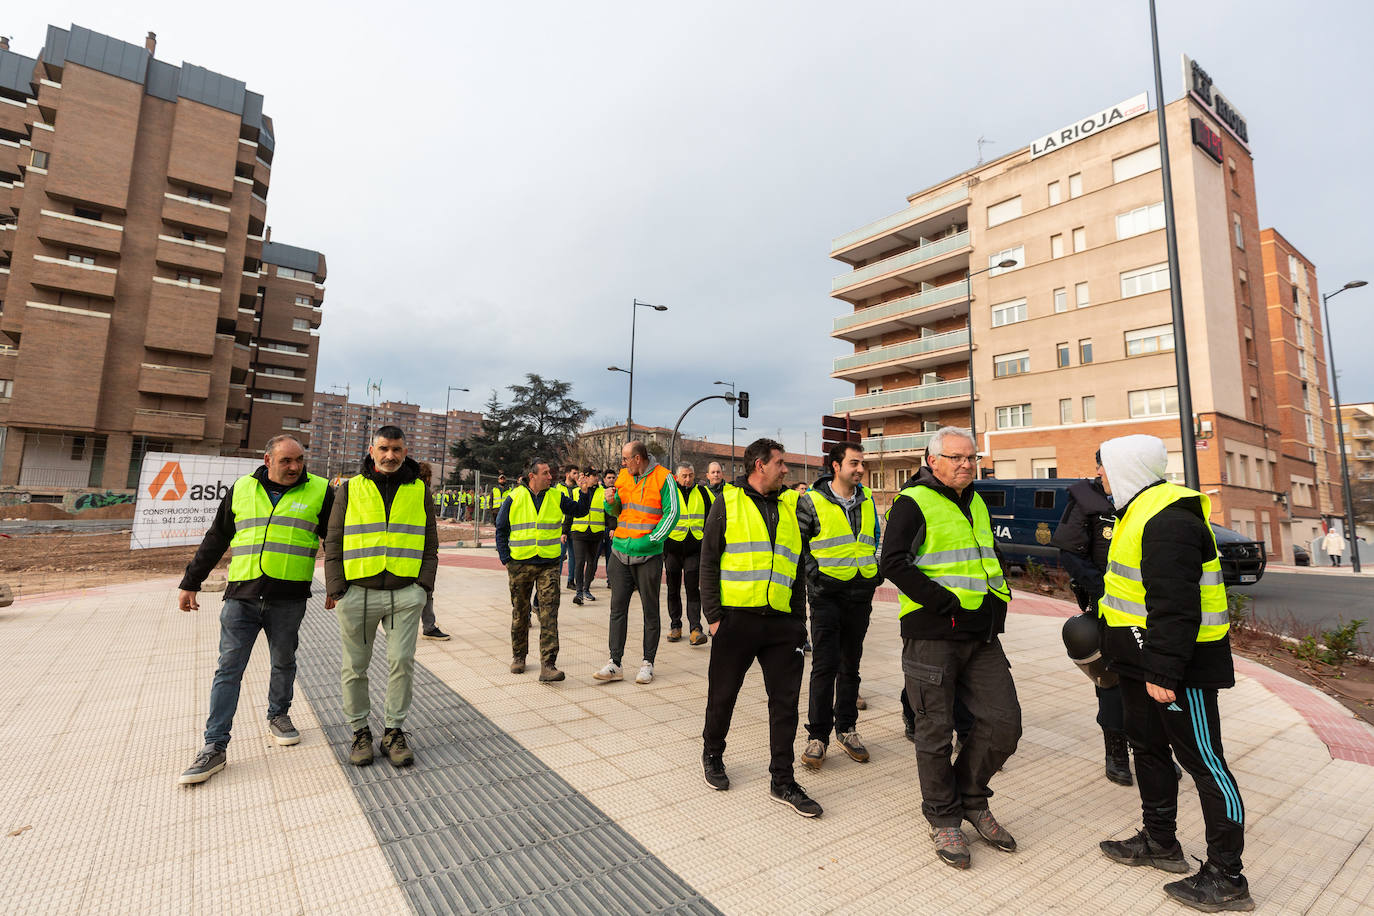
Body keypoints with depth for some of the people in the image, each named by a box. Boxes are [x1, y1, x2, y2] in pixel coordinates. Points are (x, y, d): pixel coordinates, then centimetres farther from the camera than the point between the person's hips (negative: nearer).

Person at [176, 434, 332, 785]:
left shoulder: (319, 491, 0)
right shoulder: (242, 489, 7)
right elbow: (215, 540, 16)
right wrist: (190, 583, 16)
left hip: (289, 598, -1)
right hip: (242, 595, 2)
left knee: (284, 664, 13)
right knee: (228, 669, 3)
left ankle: (278, 717, 34)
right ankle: (215, 746, 11)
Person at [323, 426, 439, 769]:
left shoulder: (419, 491, 8)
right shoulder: (349, 490, 6)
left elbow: (430, 545, 10)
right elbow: (333, 545, 7)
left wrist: (424, 586, 0)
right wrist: (336, 590, -2)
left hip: (405, 594, 0)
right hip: (357, 594, 0)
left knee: (402, 662, 1)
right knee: (355, 666, 10)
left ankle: (394, 731, 19)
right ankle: (360, 731, 27)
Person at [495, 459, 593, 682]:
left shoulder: (557, 496, 4)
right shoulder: (515, 498, 0)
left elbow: (580, 511, 8)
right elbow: (501, 530, 7)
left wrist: (584, 491, -8)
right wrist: (505, 559, 1)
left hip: (549, 565, 0)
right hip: (520, 565, 0)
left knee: (549, 613, -8)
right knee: (520, 613, 13)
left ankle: (547, 665, -6)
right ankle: (518, 656, 33)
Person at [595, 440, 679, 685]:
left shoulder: (663, 478, -7)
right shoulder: (622, 476, 10)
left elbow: (672, 513, -9)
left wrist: (650, 540, -15)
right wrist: (611, 502, -3)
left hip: (648, 555, -5)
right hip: (620, 552, 5)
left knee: (650, 610, 6)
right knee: (617, 607, 4)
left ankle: (647, 663, 18)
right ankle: (615, 664, 12)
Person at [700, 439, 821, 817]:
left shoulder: (791, 505, 10)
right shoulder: (728, 502, -1)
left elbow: (798, 567, 14)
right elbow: (709, 561, -1)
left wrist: (799, 618, 9)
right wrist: (712, 614, -6)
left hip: (781, 621, 3)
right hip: (736, 617, -3)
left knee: (786, 701, 7)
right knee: (723, 695, 12)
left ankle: (783, 782, 23)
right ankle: (712, 754, 38)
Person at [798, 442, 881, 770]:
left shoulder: (867, 499, 9)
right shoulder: (812, 501, -7)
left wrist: (877, 570, 11)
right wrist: (812, 572, -10)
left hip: (861, 594, 5)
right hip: (828, 593, -5)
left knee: (851, 665, 14)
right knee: (825, 665, -5)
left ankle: (846, 728, 28)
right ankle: (817, 735, 8)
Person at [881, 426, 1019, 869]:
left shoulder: (976, 504, 16)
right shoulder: (913, 503, -9)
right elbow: (893, 563, -19)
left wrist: (999, 599, 12)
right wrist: (947, 603, -20)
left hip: (981, 636, 7)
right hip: (932, 636, -7)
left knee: (1004, 723, 7)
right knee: (935, 732, 5)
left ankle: (971, 798, 30)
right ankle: (943, 819, 26)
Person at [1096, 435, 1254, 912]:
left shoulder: (1169, 520, -22)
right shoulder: (1142, 511, 12)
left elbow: (1176, 606, -26)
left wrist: (1163, 670, -25)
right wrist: (1126, 654, 24)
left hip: (1178, 664, -11)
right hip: (1142, 660, 11)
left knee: (1203, 762, 2)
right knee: (1148, 748, 20)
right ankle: (1160, 841, 35)